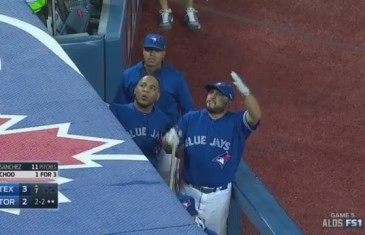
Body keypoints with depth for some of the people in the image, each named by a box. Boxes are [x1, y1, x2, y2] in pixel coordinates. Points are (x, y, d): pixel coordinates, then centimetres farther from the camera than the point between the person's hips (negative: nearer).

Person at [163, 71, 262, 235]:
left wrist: (245, 91, -46)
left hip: (218, 195, -2)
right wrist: (169, 140, -30)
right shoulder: (190, 118, -3)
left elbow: (256, 116, -29)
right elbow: (168, 147, -5)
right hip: (189, 190, 2)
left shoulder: (236, 122, -9)